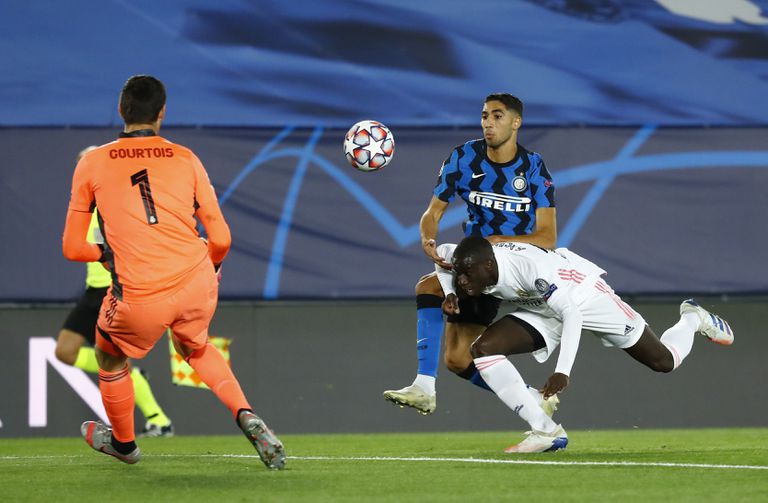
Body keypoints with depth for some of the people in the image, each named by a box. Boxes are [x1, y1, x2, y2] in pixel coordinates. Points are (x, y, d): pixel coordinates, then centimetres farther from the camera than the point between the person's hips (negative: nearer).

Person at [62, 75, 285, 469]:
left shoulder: (92, 164, 3)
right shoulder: (186, 159, 7)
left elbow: (72, 248, 5)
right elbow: (220, 239, 6)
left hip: (140, 299, -3)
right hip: (197, 285, 3)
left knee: (111, 358, 29)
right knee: (194, 347, 34)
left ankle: (123, 442, 47)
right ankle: (246, 417, 15)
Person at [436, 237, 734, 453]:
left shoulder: (530, 268, -41)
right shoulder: (470, 263, -21)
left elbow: (571, 315, -39)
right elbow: (443, 253, 5)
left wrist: (563, 372, -46)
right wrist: (449, 294, -13)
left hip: (583, 294, -6)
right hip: (541, 310, 6)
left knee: (664, 362, 4)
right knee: (482, 349, -19)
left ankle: (692, 319, 41)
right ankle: (545, 431, -15)